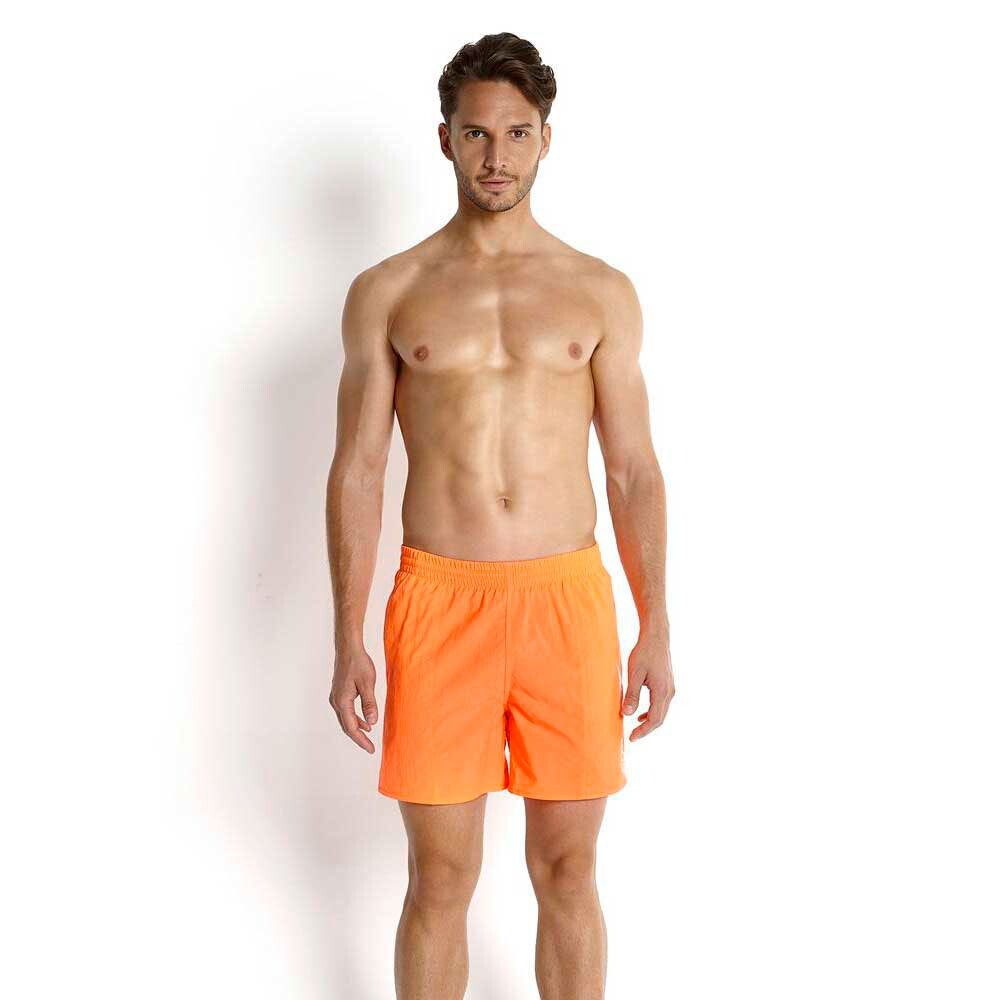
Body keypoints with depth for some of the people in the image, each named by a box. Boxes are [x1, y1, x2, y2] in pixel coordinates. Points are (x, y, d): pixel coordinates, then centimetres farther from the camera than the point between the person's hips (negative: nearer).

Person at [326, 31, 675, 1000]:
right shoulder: (387, 292, 4)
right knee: (440, 877, 7)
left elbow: (633, 468, 7)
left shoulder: (601, 292, 7)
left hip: (568, 597, 1)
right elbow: (357, 470, 3)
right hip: (439, 598, -1)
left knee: (566, 870, 10)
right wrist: (348, 641, -2)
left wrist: (655, 629, 2)